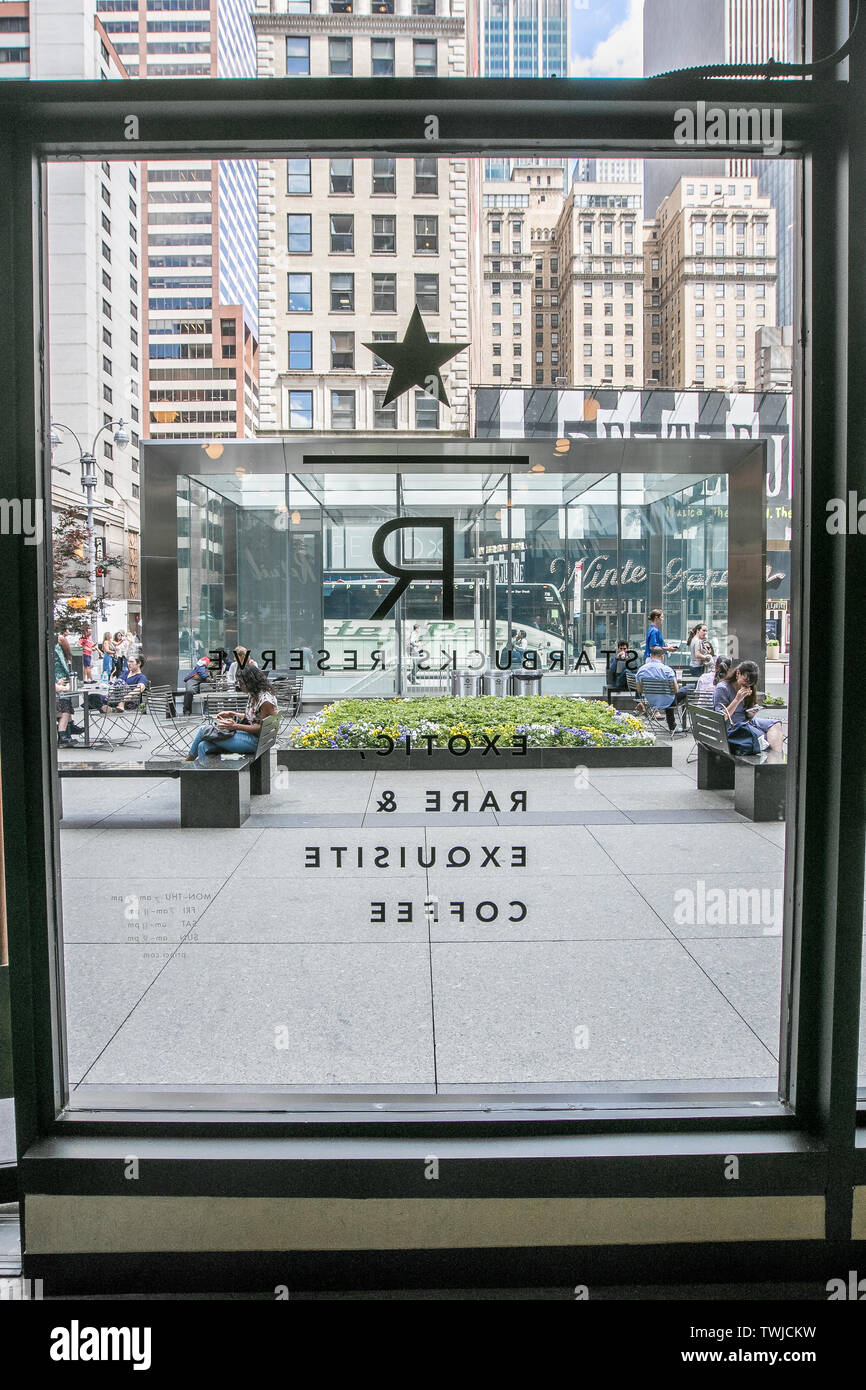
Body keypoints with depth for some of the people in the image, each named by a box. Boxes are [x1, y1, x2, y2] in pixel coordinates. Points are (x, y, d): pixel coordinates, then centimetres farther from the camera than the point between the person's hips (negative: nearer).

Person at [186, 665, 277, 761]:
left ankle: (188, 762, 10)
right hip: (248, 734, 10)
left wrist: (234, 726, -22)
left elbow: (262, 728, -18)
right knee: (203, 746, -8)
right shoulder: (253, 694, 10)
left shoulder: (265, 700, -20)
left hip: (255, 741, -10)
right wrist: (231, 714, 9)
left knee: (204, 730, -8)